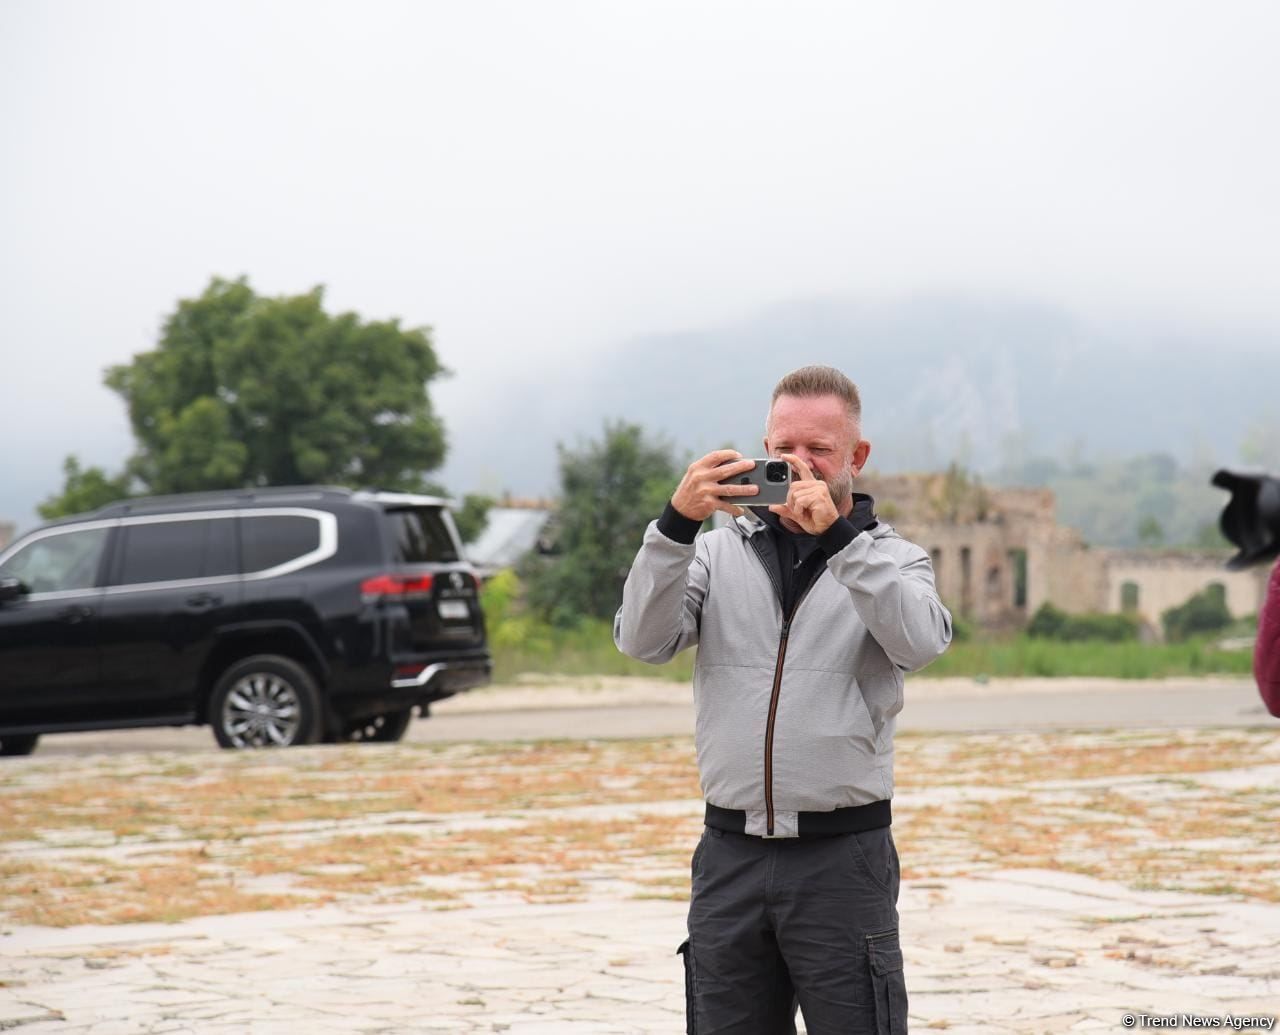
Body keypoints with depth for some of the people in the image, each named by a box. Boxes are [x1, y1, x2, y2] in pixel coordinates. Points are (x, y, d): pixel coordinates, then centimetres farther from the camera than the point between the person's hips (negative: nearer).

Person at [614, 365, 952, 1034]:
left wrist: (836, 534, -25)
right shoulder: (719, 553, 11)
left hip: (843, 856, -2)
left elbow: (920, 641, -16)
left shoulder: (890, 559, 6)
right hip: (731, 854, 3)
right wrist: (677, 522, -18)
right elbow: (643, 641, -5)